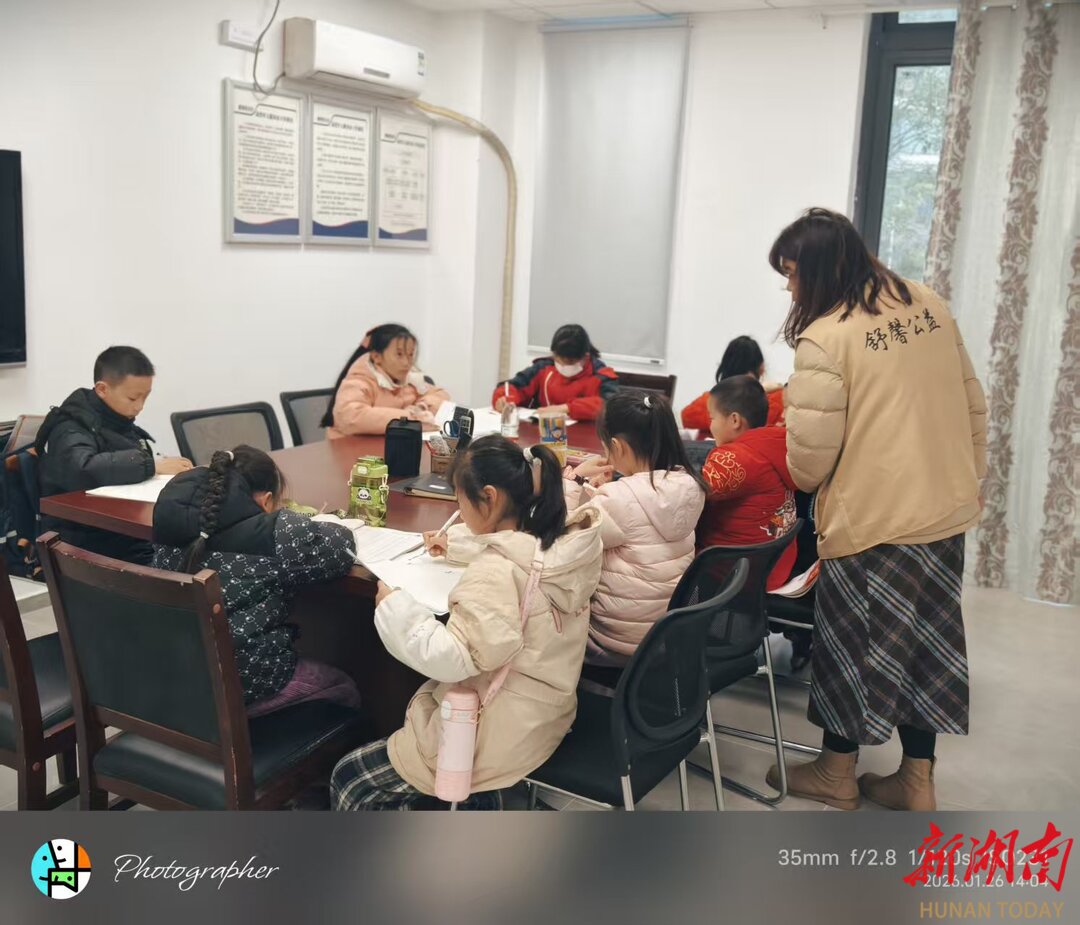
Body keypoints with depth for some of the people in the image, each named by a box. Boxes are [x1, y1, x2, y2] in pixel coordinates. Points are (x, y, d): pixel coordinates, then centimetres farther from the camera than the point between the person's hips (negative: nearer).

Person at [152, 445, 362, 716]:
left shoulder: (178, 519, -1)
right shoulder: (272, 535, -19)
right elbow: (340, 551, -14)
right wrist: (329, 525, 8)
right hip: (243, 679, -7)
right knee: (345, 689, 21)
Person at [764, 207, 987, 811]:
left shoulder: (826, 336, -18)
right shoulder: (930, 305, 4)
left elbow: (811, 453, -18)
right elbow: (973, 403, 10)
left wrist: (802, 480, 4)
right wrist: (972, 477, 18)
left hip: (872, 515, -7)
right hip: (944, 507, 7)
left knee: (855, 639, 10)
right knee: (924, 637, 15)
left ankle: (837, 772, 27)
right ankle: (917, 780, 25)